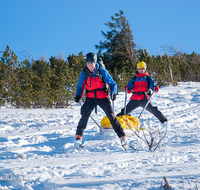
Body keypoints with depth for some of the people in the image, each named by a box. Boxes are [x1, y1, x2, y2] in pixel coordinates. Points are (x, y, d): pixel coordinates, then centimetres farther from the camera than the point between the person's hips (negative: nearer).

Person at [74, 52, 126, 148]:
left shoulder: (102, 71, -7)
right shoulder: (84, 73, -1)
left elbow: (112, 83, 0)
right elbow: (80, 86, 12)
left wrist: (113, 92, -19)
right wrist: (78, 95, -8)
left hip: (103, 97, -1)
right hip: (90, 98, 1)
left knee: (111, 116, -7)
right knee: (84, 116, -19)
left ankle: (122, 136, 2)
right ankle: (78, 137, -7)